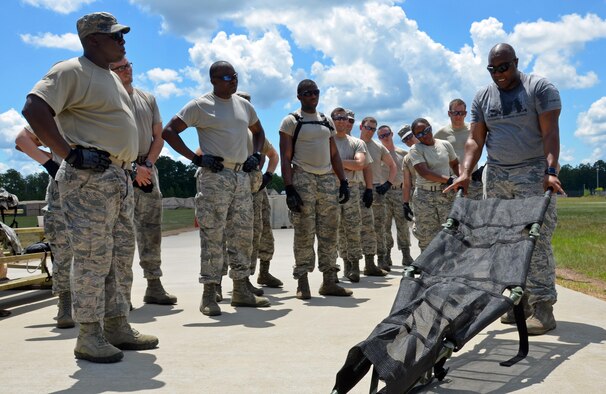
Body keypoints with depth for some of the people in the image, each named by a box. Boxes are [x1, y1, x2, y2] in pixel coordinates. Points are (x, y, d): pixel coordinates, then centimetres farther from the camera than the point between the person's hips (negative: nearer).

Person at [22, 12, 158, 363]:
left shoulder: (112, 78, 21)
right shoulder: (72, 71, -8)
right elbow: (34, 109, -21)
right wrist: (70, 152, -23)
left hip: (120, 178, 10)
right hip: (89, 177, -10)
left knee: (121, 255, 12)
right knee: (93, 257, -7)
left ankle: (117, 327, 21)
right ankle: (89, 337, 1)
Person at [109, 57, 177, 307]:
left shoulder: (148, 99, 15)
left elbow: (158, 136, 13)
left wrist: (147, 165, -2)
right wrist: (133, 169, -13)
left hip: (147, 170, 5)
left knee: (151, 230, 6)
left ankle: (154, 286, 11)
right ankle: (122, 291, -4)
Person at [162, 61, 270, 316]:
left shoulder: (244, 105, 15)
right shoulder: (200, 106, -3)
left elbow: (258, 132, 31)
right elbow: (168, 131, -6)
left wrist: (256, 155, 11)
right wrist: (196, 158, -14)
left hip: (241, 176, 7)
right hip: (214, 177, -6)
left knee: (243, 235, 8)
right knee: (213, 237, -6)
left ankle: (241, 290, 17)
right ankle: (209, 293, 0)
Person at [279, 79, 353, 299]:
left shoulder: (327, 122, 18)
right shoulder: (291, 121, 1)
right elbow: (285, 158, -5)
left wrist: (343, 181, 10)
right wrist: (289, 189, -14)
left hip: (328, 178, 5)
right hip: (302, 179, -5)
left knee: (329, 232, 3)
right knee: (304, 234, -6)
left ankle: (329, 281, 9)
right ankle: (302, 283, 0)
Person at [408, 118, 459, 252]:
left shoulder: (445, 145, 10)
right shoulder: (415, 150, -2)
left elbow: (455, 164, 24)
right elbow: (423, 172, -14)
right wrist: (449, 180, -20)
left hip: (446, 195, 2)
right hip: (424, 197, -2)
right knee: (427, 238, -1)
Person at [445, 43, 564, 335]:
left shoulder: (540, 88, -1)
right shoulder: (482, 97, 12)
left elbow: (550, 133, -10)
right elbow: (476, 139, 8)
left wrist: (551, 171, -23)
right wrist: (466, 174, -6)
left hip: (534, 173, -4)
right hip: (496, 176, 5)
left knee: (536, 240, -10)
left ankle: (542, 308, -7)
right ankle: (521, 302, 8)